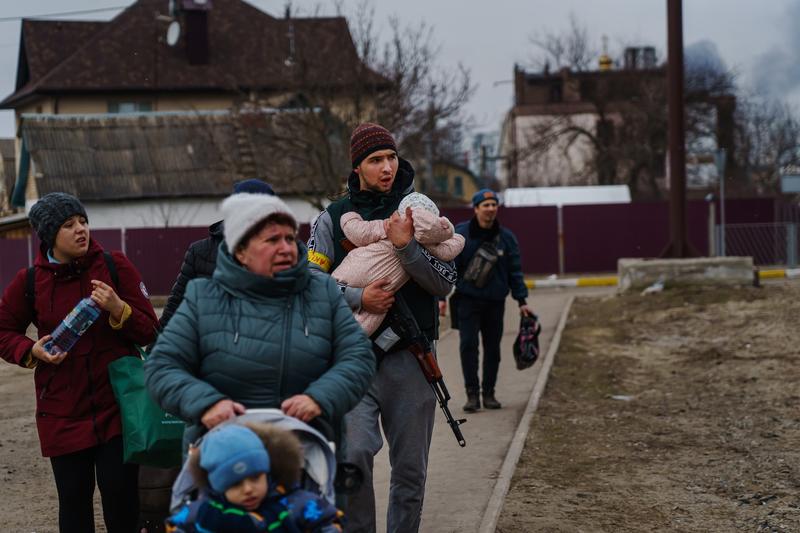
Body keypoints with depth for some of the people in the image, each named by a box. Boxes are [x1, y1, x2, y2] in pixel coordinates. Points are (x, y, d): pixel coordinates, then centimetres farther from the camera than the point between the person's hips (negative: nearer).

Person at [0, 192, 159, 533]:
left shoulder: (115, 267, -2)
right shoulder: (29, 282, -1)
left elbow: (149, 332, -2)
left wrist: (118, 309, -20)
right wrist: (32, 351, -8)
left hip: (117, 405, -1)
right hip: (63, 412, 1)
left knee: (120, 490, -3)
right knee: (74, 498, 6)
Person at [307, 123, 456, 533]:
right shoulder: (333, 219, 5)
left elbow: (445, 283, -2)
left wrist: (406, 247, -17)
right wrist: (357, 298, -15)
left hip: (410, 357, 2)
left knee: (410, 469, 8)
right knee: (354, 453, -18)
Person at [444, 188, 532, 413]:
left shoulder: (506, 237, 2)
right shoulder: (460, 234, -5)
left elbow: (515, 271, 7)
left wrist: (522, 301, 4)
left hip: (495, 301, 2)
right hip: (468, 299, -2)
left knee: (492, 348, 7)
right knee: (468, 344, -10)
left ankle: (489, 392, 18)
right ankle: (472, 393, -3)